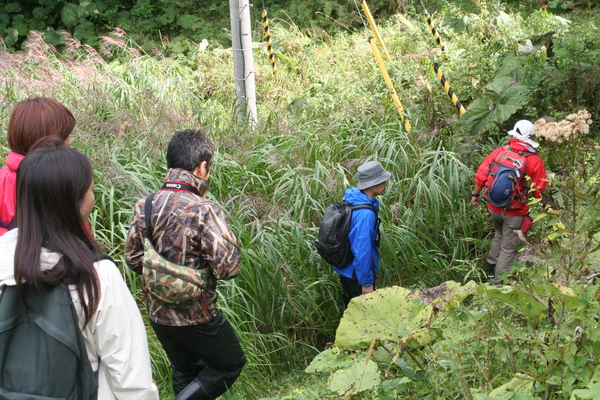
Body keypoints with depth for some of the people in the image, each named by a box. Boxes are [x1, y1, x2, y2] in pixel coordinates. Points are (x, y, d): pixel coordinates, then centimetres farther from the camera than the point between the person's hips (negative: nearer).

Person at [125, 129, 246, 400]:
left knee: (185, 372, 25)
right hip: (195, 315, -6)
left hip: (157, 313, 6)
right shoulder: (204, 210, -23)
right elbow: (227, 266, -24)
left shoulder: (145, 205, -5)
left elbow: (133, 258, 3)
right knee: (232, 363, 17)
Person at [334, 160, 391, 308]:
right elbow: (362, 250, -29)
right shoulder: (365, 214, -31)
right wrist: (366, 283, -20)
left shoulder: (351, 201, -1)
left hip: (346, 270, 9)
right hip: (357, 277, -9)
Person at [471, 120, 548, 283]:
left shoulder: (499, 152, -7)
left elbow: (481, 174, -3)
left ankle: (492, 264, 42)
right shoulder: (535, 161, -13)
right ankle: (498, 282, 17)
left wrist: (475, 194, 12)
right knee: (509, 248, 10)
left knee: (499, 234, 31)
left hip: (494, 207, 4)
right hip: (515, 213, -3)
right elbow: (539, 191, -8)